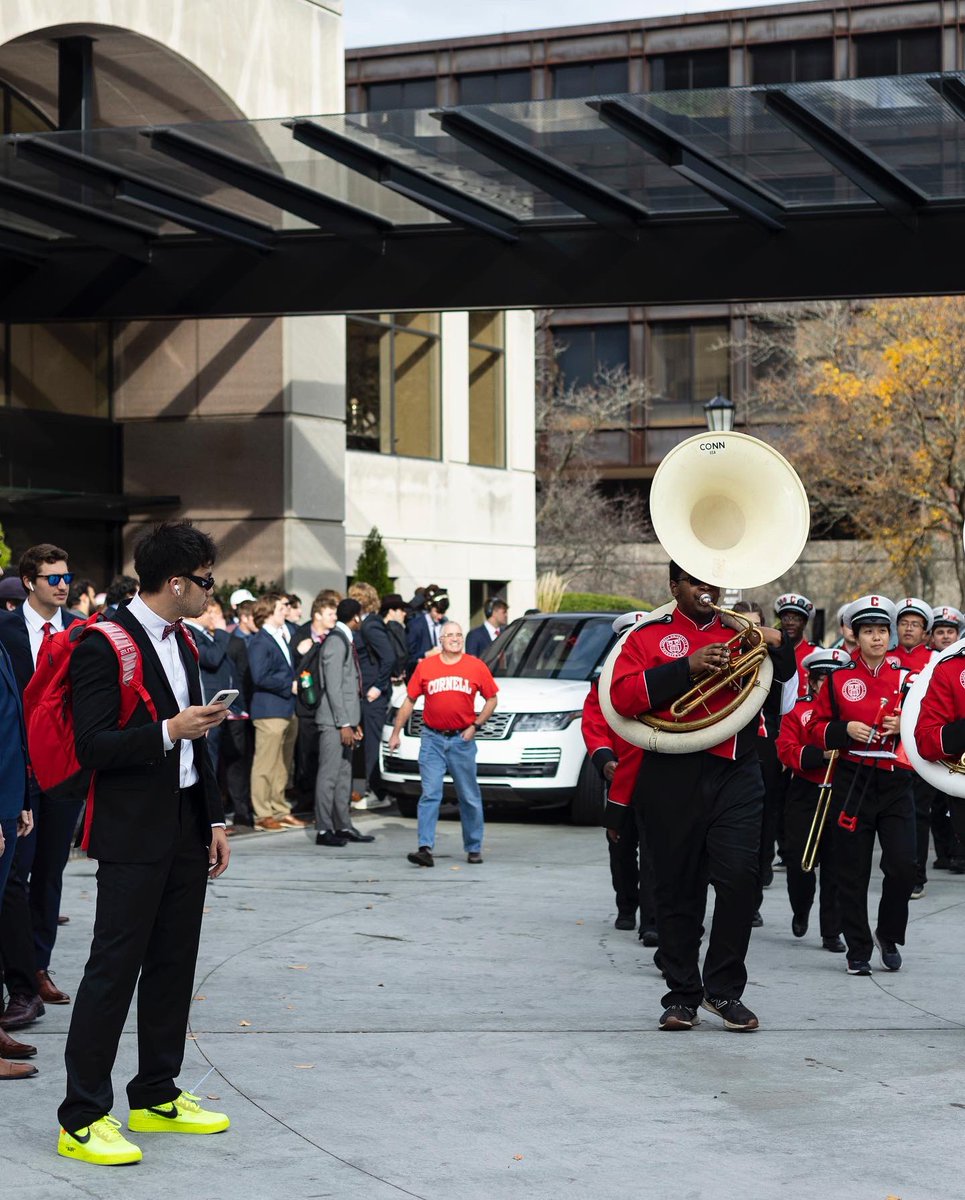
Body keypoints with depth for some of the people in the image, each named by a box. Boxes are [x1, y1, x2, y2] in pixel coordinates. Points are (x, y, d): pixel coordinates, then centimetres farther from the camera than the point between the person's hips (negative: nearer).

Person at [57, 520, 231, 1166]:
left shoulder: (183, 641, 13)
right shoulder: (104, 646, -14)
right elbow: (93, 748, -18)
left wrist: (215, 819, 17)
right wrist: (170, 731, -23)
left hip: (185, 827, 8)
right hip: (133, 834, -8)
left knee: (173, 965, 13)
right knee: (115, 968, -6)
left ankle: (157, 1097, 24)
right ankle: (83, 1118, -1)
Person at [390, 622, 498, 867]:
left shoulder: (476, 667, 2)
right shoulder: (426, 667, 2)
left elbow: (491, 699, 9)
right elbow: (409, 701, 8)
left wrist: (476, 725, -2)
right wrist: (396, 732, 6)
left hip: (462, 739, 1)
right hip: (432, 739, 0)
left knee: (470, 798, 9)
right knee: (430, 795, -8)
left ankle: (474, 848, 21)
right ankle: (425, 848, -14)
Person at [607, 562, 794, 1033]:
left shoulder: (740, 633, 16)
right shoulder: (649, 637, 7)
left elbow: (785, 673, 12)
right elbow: (623, 696, -6)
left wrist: (778, 642, -10)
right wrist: (688, 667, -16)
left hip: (736, 776, 1)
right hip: (672, 779, -1)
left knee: (739, 879, -11)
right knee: (677, 890, 5)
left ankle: (724, 990, 2)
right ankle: (682, 996, 14)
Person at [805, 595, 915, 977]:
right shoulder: (838, 677, 3)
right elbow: (817, 728, 6)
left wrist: (905, 726, -11)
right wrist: (846, 730, -12)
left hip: (895, 783, 0)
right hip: (851, 783, 0)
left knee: (903, 866, -9)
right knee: (852, 872, 2)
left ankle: (888, 935, 16)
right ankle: (858, 951, 13)